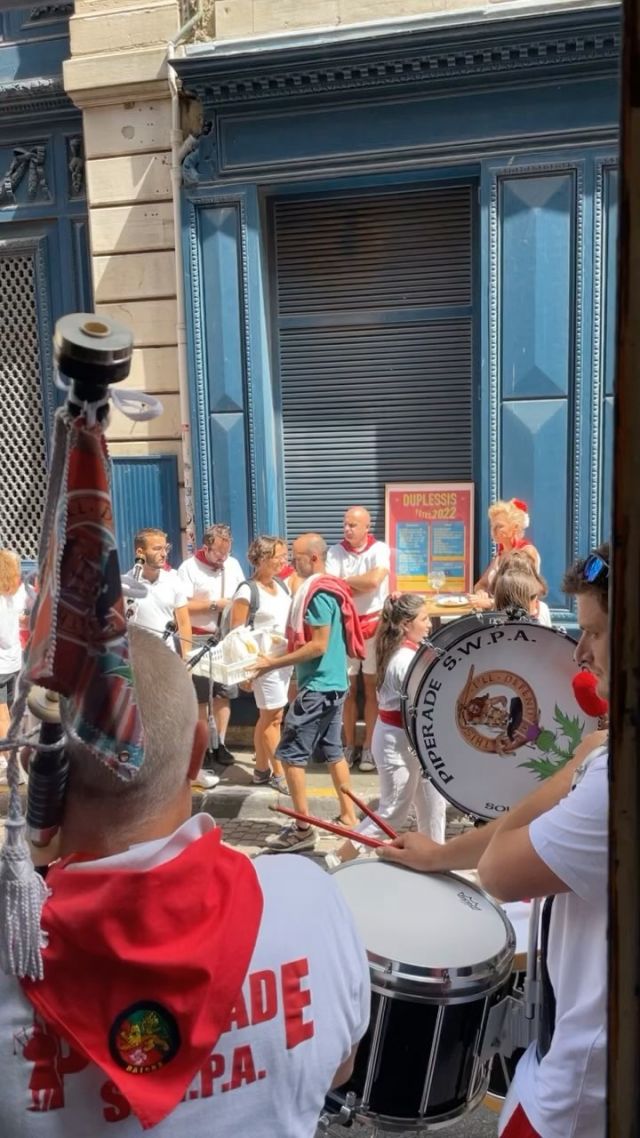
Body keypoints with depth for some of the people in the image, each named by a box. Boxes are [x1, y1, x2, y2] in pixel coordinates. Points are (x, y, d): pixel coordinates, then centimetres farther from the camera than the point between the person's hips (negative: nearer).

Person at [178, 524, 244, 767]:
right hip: (199, 641, -4)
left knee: (224, 693, 8)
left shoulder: (233, 565, 6)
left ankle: (220, 743, 17)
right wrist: (215, 604, -16)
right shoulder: (189, 568, -10)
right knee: (200, 697, 4)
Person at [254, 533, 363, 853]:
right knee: (332, 750, 15)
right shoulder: (328, 588, 13)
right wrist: (286, 643, 15)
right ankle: (348, 816, 21)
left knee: (290, 754, -4)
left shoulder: (317, 593, -17)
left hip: (317, 686, -10)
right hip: (333, 683, 10)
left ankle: (303, 828, 1)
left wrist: (274, 664, -18)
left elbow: (318, 646, -21)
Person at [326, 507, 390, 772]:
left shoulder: (379, 549, -7)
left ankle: (369, 746, 14)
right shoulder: (335, 552, -1)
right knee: (348, 688, 8)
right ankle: (349, 745, 18)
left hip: (374, 625, -2)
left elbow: (374, 580, -24)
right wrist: (361, 586, -15)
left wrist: (345, 581, -11)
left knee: (371, 687, 5)